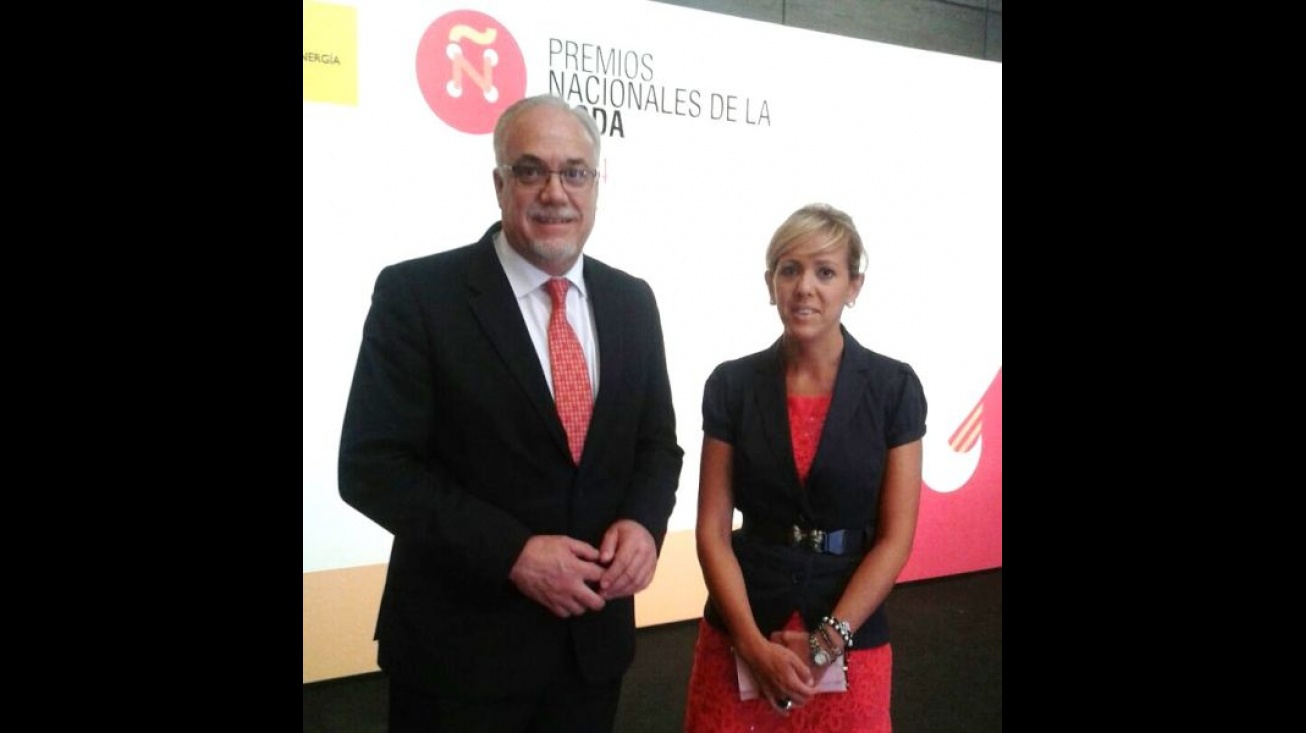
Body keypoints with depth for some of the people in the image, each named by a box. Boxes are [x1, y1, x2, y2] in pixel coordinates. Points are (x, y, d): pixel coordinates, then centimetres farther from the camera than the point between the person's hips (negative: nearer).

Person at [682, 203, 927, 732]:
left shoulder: (894, 387, -6)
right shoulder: (732, 385, -4)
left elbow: (895, 538, -6)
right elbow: (712, 529, -4)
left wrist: (826, 642, -12)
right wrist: (756, 645, -13)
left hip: (851, 644, 0)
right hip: (740, 637, 1)